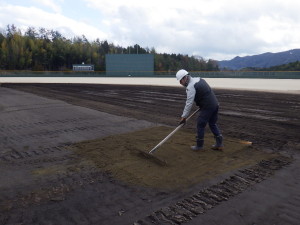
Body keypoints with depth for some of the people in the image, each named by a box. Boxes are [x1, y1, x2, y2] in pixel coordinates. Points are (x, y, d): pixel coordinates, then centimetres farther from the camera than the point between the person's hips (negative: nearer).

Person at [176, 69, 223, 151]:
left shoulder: (190, 87, -15)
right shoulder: (199, 79, 14)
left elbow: (189, 103, -17)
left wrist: (184, 117, -13)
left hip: (207, 107, -9)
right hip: (215, 104, 9)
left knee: (200, 125, 3)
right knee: (213, 124, 18)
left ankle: (199, 145, 14)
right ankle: (219, 144, 21)